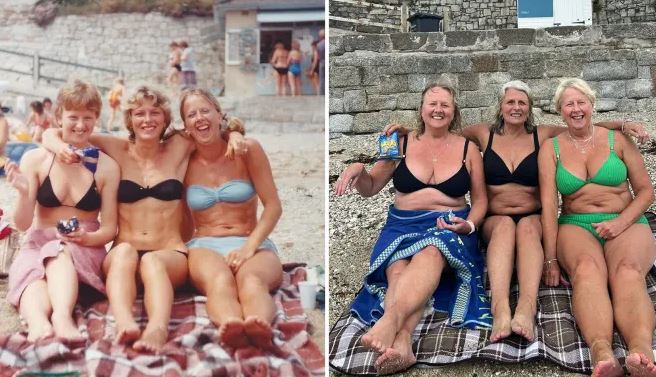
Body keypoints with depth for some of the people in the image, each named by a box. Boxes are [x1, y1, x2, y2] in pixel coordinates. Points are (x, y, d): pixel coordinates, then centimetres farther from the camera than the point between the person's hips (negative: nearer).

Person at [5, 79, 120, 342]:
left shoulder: (106, 167, 0)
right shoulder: (35, 159, 0)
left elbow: (109, 229, 2)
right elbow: (22, 224, -1)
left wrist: (86, 238, -20)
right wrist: (24, 193, -20)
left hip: (85, 249, 0)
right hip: (38, 244, 0)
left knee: (59, 253, -36)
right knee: (31, 271, -35)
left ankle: (62, 315, -60)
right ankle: (38, 323, -64)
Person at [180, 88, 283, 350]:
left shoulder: (247, 150, 5)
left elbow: (273, 206, 0)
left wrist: (249, 247, -12)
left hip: (253, 244, 0)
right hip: (204, 246, 0)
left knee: (251, 279, -38)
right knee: (219, 281, -38)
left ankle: (260, 326, -70)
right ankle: (228, 326, -71)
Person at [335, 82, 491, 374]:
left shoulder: (468, 149, 11)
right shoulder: (402, 144, 12)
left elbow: (480, 198, 13)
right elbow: (370, 188, 14)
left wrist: (469, 224, -9)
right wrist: (357, 169, -8)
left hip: (450, 227, -1)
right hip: (403, 224, 1)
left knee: (430, 254, -39)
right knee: (399, 268, -35)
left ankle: (389, 320, -61)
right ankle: (401, 343, -57)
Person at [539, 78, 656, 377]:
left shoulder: (617, 139, 10)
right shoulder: (551, 148, 9)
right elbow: (548, 203, -1)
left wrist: (621, 222, -11)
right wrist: (550, 259, -10)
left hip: (626, 224, 1)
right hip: (576, 226, 0)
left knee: (628, 270, -35)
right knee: (587, 268, -37)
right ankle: (601, 352, -62)